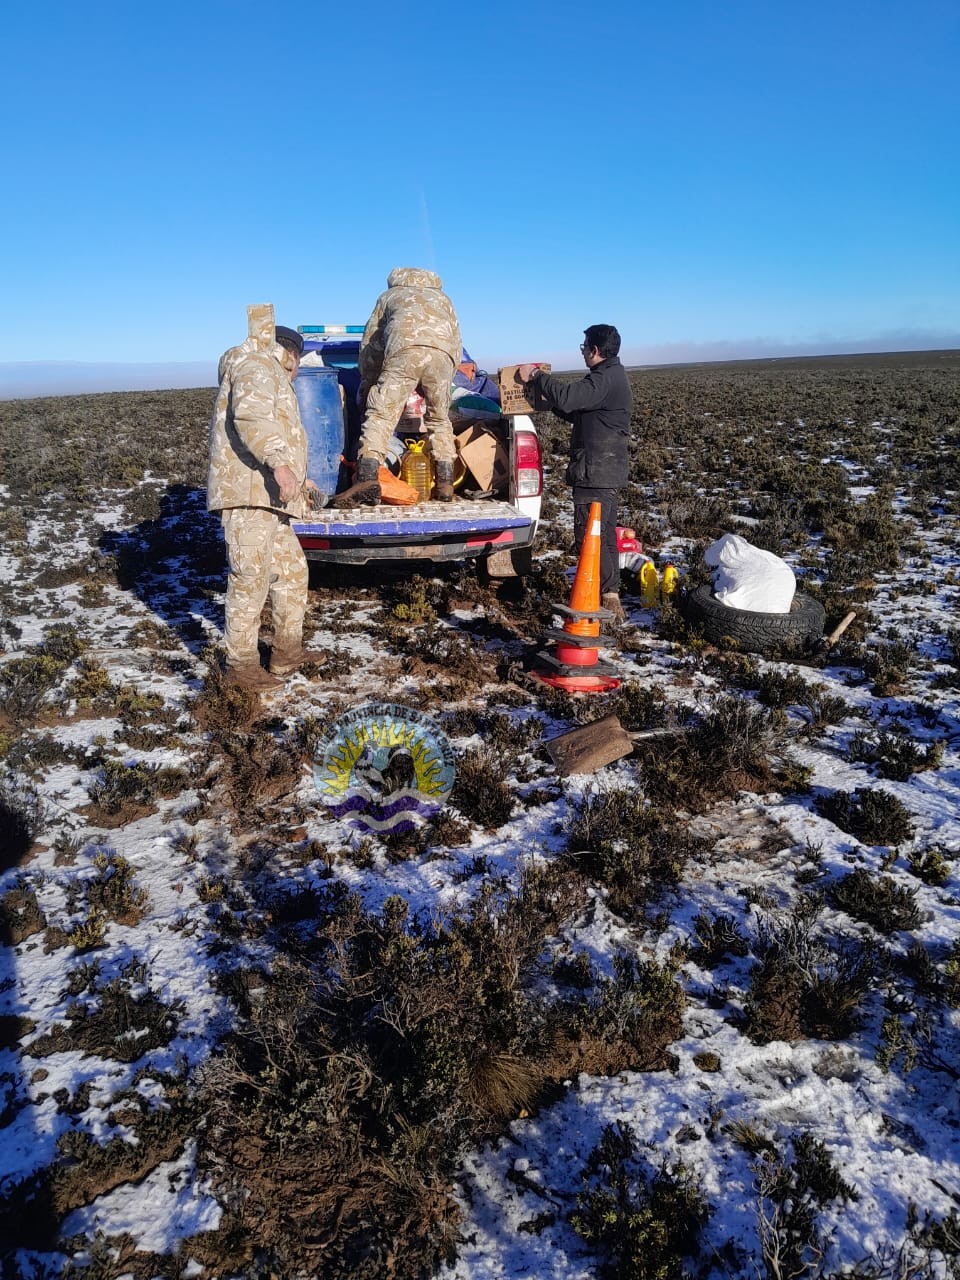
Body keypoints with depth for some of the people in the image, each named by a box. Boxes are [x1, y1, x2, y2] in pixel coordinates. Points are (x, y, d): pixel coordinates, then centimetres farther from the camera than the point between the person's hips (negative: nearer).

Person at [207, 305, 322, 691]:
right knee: (250, 578, -9)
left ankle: (287, 651, 21)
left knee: (291, 570, 14)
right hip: (248, 491, -11)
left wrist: (297, 480, 46)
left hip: (265, 497, 11)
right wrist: (280, 462, -32)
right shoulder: (258, 367, -2)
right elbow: (251, 416, -22)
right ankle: (241, 664, -2)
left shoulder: (270, 377, 32)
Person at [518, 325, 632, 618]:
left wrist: (535, 375, -15)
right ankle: (611, 596, 23)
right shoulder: (611, 376, 19)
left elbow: (566, 397, -28)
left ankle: (606, 597, -4)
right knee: (604, 534, 15)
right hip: (606, 471, 11)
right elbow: (580, 412, 27)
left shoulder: (606, 379, -16)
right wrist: (551, 401, 20)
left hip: (595, 472, -11)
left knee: (589, 536, -8)